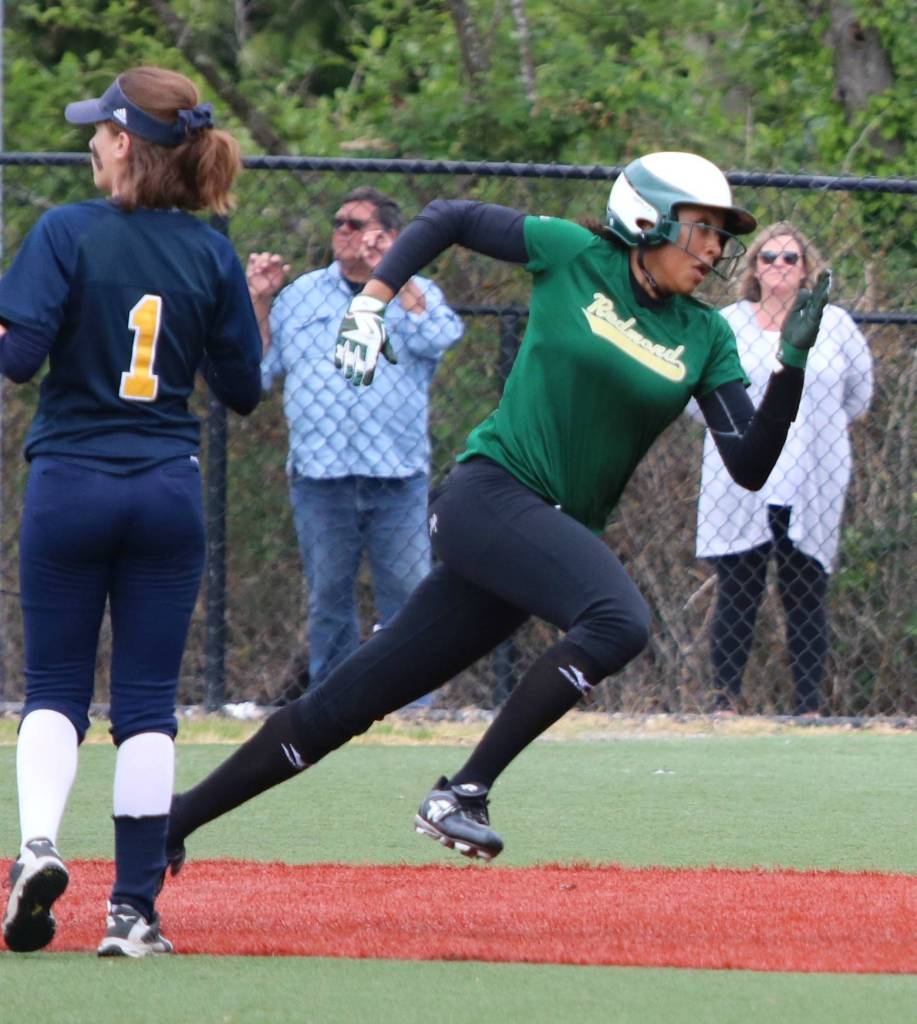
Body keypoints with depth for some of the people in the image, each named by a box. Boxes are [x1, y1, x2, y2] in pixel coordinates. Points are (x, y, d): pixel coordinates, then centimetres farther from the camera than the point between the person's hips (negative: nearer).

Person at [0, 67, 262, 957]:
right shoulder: (211, 255, 1)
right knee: (147, 703, 5)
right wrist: (242, 309, 22)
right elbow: (242, 390, 6)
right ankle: (134, 909, 2)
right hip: (168, 491, 2)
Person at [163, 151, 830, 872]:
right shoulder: (574, 257, -2)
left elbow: (751, 467, 4)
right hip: (489, 494, -5)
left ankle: (177, 818, 12)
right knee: (619, 619, -31)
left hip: (561, 535, 5)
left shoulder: (706, 338, 9)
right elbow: (447, 217, 10)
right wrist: (371, 304, 0)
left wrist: (793, 364, -8)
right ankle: (463, 793, -24)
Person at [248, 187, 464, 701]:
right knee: (328, 599, 6)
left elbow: (435, 339, -14)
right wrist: (260, 302, 4)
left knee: (408, 593, -4)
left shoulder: (417, 294, 9)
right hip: (320, 479, 2)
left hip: (398, 477, -2)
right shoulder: (300, 297, 16)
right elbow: (256, 372, 12)